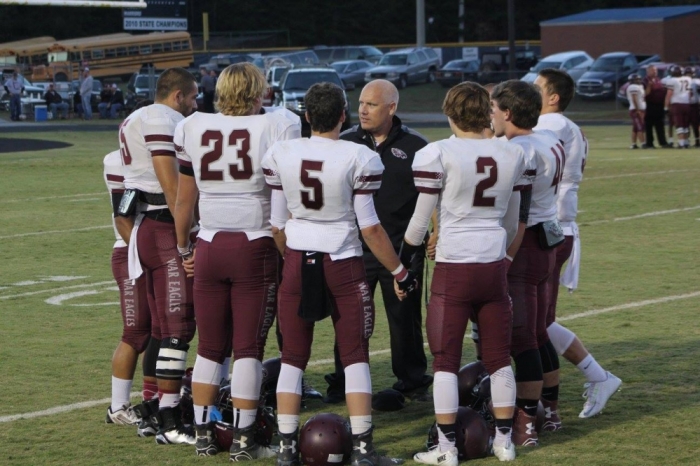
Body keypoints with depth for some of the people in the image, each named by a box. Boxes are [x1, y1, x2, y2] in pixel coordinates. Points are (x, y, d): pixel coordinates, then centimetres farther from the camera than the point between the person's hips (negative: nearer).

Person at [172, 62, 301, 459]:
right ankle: (244, 440, 5)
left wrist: (184, 248, 24)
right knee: (249, 348, 3)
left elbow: (184, 201, 11)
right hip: (256, 248, -3)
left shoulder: (193, 129, 4)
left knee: (210, 348, 13)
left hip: (209, 247, 3)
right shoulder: (277, 127, -6)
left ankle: (204, 434, 16)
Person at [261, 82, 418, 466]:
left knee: (293, 357, 10)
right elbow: (370, 227, -8)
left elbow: (277, 224, 3)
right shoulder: (359, 159, -10)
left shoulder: (280, 156, -3)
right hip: (342, 264, -2)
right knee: (355, 356, 6)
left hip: (298, 261, 2)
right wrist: (400, 272, 4)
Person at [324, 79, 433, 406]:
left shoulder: (415, 147, 0)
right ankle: (343, 383, 16)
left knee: (405, 319, 8)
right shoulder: (345, 143, 4)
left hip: (402, 251, -1)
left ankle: (412, 381, 20)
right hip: (354, 250, 1)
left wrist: (436, 235, -1)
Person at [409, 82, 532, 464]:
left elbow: (421, 219, -3)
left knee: (446, 359, 4)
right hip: (495, 264, 4)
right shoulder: (512, 155, 5)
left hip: (454, 265, -4)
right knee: (498, 357, 14)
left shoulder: (437, 155, -9)